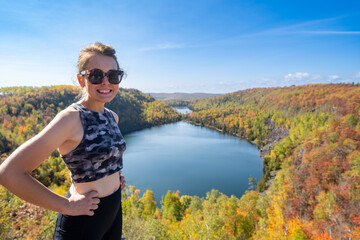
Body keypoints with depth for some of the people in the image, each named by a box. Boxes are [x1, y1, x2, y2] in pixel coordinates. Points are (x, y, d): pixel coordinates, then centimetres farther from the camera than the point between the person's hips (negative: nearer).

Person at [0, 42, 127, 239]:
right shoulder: (71, 118, -22)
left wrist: (114, 175, 5)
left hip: (114, 212, 7)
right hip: (83, 222, -7)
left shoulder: (112, 117, 1)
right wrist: (67, 205, -19)